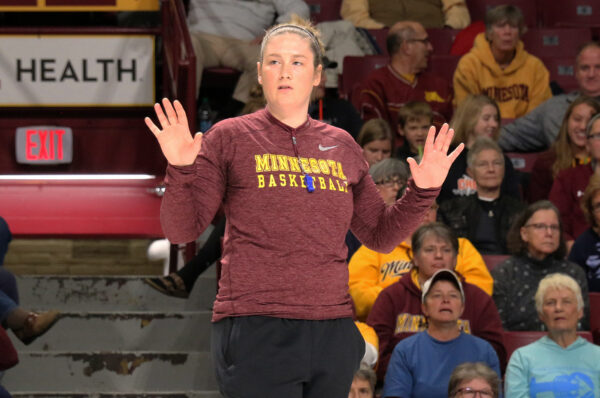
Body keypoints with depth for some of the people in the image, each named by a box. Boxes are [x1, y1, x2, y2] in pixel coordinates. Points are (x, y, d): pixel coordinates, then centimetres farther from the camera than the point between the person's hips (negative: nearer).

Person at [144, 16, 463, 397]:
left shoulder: (342, 147, 14)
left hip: (332, 335, 4)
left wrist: (423, 192, 4)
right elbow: (181, 229, -2)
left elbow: (381, 235, 19)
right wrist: (180, 171, -18)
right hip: (255, 333, -4)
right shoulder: (230, 138, 3)